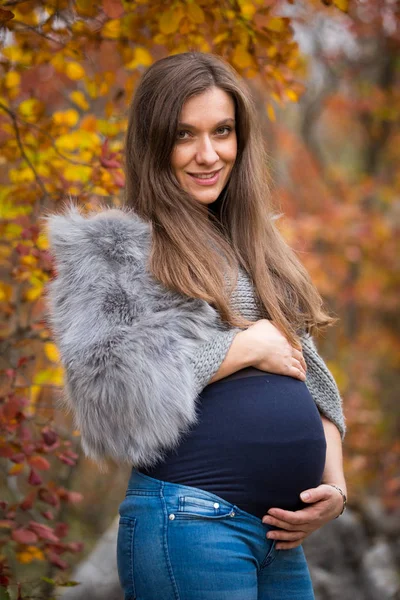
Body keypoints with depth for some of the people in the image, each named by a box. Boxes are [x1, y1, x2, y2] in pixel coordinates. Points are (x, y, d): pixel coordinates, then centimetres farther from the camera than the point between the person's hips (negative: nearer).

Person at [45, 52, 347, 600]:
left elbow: (309, 374, 19)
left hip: (281, 533, 6)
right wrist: (246, 346, -12)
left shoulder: (253, 244, 17)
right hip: (189, 527, -6)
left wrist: (336, 483, 3)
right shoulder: (113, 246, -3)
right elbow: (103, 383, -16)